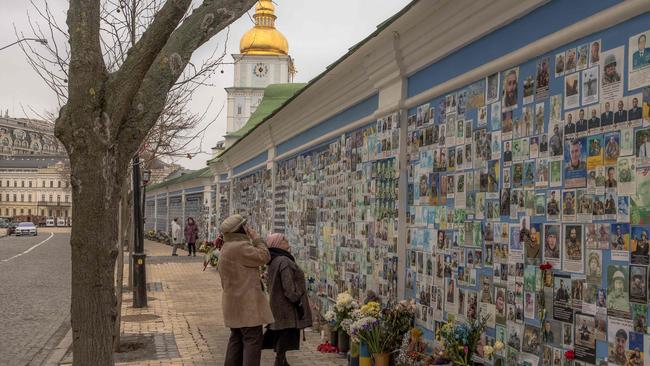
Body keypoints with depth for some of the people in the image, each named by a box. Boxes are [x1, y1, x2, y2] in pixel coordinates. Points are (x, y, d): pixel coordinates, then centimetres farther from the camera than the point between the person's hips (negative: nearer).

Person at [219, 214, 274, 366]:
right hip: (246, 303, -10)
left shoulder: (226, 248, 16)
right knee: (252, 340, -8)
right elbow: (264, 257, -13)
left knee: (237, 339, 14)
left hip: (234, 302, 10)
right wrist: (255, 238, -5)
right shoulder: (240, 247, -17)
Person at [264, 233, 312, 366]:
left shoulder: (273, 262, 11)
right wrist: (298, 304, -17)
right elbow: (289, 288, -23)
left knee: (280, 345, 19)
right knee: (283, 346, -4)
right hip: (288, 309, -10)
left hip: (278, 308, 10)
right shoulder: (284, 261, -20)